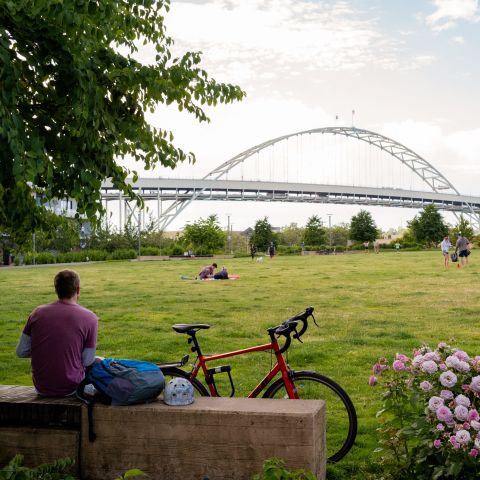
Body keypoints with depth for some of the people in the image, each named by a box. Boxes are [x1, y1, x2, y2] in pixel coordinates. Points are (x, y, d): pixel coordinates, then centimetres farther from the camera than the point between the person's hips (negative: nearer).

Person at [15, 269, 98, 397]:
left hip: (41, 388, 4)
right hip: (70, 388, -4)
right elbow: (87, 361, -9)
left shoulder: (37, 312, -4)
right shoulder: (89, 318, -14)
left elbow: (21, 352, 1)